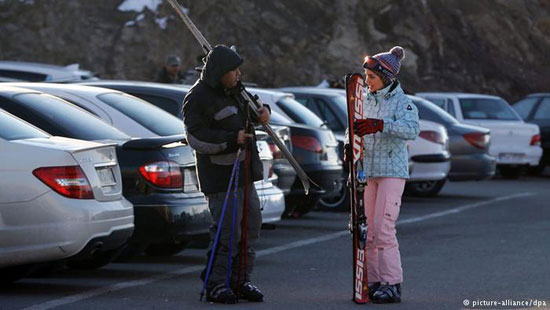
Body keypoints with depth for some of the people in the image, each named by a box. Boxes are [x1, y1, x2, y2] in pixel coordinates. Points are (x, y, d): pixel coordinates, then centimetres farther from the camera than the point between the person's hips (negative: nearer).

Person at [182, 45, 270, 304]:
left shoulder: (232, 90, 12)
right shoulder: (197, 98, -14)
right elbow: (197, 138, -19)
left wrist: (262, 111, 4)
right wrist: (232, 138, -26)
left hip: (243, 172, 9)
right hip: (220, 174, -9)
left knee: (251, 224, 10)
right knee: (227, 231, -12)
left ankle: (240, 281, 18)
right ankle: (215, 285, -3)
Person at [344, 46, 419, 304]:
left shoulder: (401, 102, -10)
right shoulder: (366, 100, 11)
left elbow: (412, 129, -27)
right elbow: (359, 129, 18)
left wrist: (380, 125, -41)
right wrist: (351, 146, -5)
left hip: (392, 171, -7)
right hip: (368, 171, 7)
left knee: (383, 229, -14)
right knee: (368, 231, 7)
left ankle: (392, 285, -10)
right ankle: (374, 282, 13)